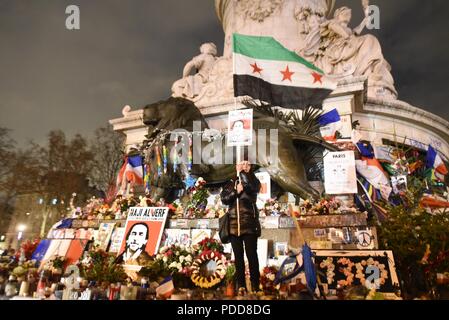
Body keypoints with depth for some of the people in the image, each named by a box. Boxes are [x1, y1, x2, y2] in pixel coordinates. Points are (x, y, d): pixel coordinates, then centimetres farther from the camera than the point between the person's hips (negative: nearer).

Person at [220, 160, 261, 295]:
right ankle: (241, 285, 14)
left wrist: (243, 171, -10)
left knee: (252, 255, -1)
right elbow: (224, 199, 3)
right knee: (238, 256, 7)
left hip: (249, 224, -3)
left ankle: (255, 285, 8)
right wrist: (236, 192, -10)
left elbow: (253, 186, -19)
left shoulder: (253, 181, 6)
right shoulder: (231, 183, 14)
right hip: (234, 225, 3)